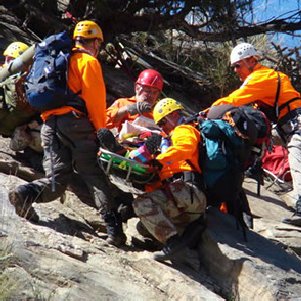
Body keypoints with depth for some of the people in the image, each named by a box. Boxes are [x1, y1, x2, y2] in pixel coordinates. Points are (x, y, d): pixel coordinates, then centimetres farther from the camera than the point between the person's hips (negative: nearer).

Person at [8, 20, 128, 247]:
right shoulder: (89, 62, 5)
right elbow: (95, 98, -6)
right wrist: (102, 130, -2)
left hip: (49, 124, 6)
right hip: (75, 122, -6)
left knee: (56, 180, 2)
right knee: (96, 177, -5)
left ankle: (27, 194, -26)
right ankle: (114, 229, -12)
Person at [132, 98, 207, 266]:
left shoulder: (184, 130, 11)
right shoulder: (173, 139, 40)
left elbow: (185, 147, -16)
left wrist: (161, 160, -26)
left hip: (186, 188, -10)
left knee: (143, 203, -26)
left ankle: (174, 243, -37)